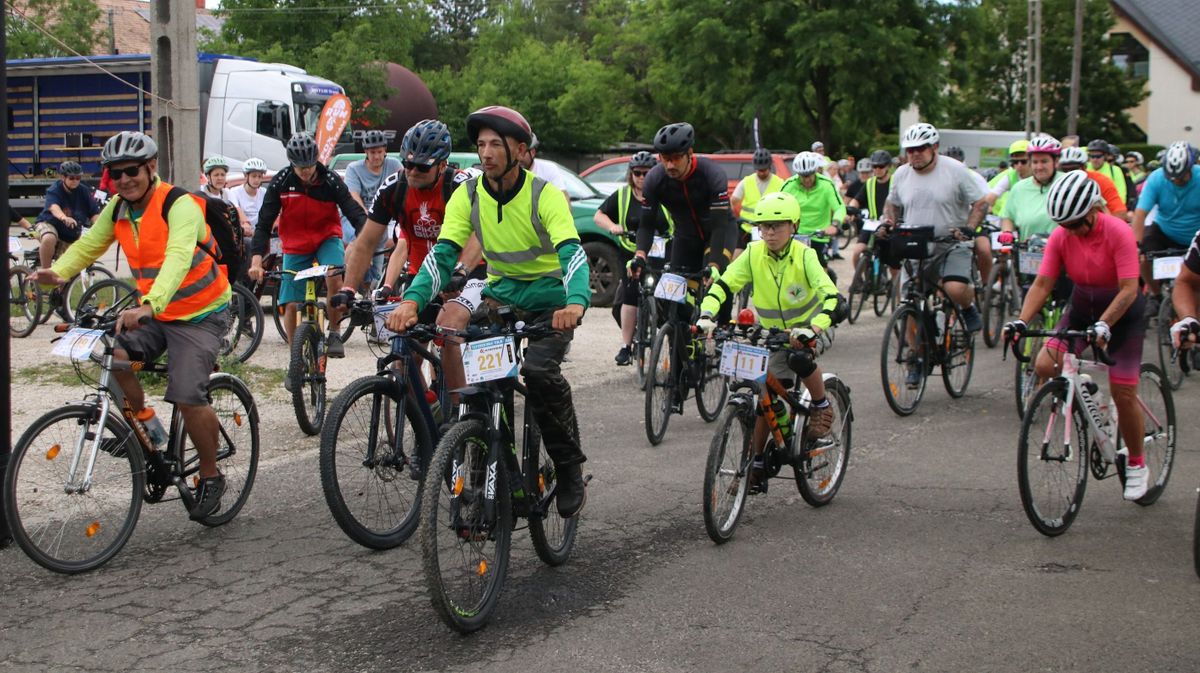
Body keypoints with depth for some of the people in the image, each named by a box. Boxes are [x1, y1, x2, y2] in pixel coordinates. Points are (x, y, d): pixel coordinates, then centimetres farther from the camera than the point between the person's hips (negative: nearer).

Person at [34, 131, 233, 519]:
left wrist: (149, 306, -53)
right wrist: (58, 274, -24)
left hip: (200, 314, -6)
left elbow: (177, 258, -37)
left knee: (187, 397, -16)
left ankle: (211, 477, 6)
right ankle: (142, 421, 6)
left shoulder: (179, 205, -22)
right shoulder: (118, 210, 1)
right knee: (111, 355, -20)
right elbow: (88, 246, -1)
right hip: (151, 311, 6)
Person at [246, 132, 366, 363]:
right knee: (291, 305, -4)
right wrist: (256, 259, -24)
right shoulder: (281, 183, -14)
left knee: (334, 277, -32)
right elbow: (264, 223, -12)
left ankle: (334, 333, -10)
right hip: (295, 246, 1)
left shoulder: (330, 181, -16)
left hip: (327, 238, -1)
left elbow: (355, 213, -21)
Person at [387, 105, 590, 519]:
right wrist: (412, 300, -34)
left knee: (538, 371, -29)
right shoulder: (468, 196, -6)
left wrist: (576, 304, -51)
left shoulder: (545, 196, -17)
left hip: (549, 302, -4)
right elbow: (443, 253, -15)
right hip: (501, 295, 4)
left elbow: (572, 253, -30)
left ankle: (570, 469, -9)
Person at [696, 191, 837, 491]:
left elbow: (831, 297, -32)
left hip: (807, 325, -3)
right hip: (772, 330, 3)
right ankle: (756, 466, 9)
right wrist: (706, 316, -37)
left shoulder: (804, 256, -23)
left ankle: (822, 405, -4)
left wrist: (813, 329, -49)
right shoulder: (753, 254, -15)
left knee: (799, 358, -34)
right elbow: (723, 286, -19)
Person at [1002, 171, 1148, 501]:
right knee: (1044, 366, -20)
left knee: (1123, 393, -7)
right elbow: (1042, 283, -15)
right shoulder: (1061, 237, -14)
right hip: (1081, 308, 4)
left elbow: (1129, 290, -29)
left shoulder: (1118, 233, -25)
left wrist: (1103, 326, -43)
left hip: (1122, 312, -4)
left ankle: (1137, 464, 13)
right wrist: (1021, 321, -30)